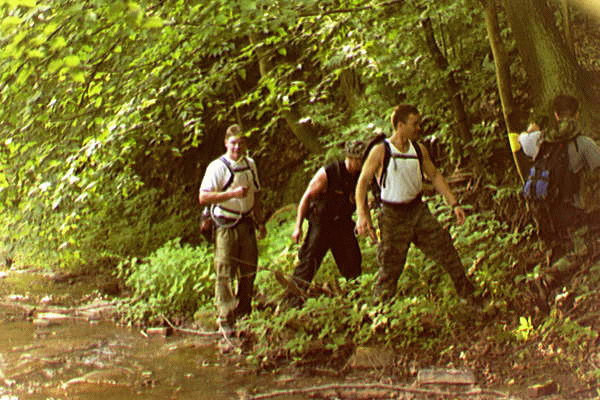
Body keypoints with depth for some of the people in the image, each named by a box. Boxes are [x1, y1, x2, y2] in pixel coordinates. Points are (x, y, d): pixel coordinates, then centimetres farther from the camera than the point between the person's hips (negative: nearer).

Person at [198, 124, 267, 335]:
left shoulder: (250, 165, 12)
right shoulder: (217, 167, -9)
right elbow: (203, 197, -17)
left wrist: (259, 221, 19)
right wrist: (233, 193, -23)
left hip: (246, 223, 6)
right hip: (226, 225, -6)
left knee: (249, 270, 10)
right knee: (225, 273, -6)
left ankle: (244, 312, 25)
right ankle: (225, 319, 0)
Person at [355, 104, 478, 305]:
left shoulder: (419, 150, 5)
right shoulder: (380, 151, -11)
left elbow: (435, 176, 15)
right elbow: (363, 182, -12)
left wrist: (454, 204, 10)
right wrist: (362, 215, -23)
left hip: (418, 209, 5)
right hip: (393, 215, -5)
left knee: (445, 249, 1)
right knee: (391, 267, -1)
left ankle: (468, 296, 13)